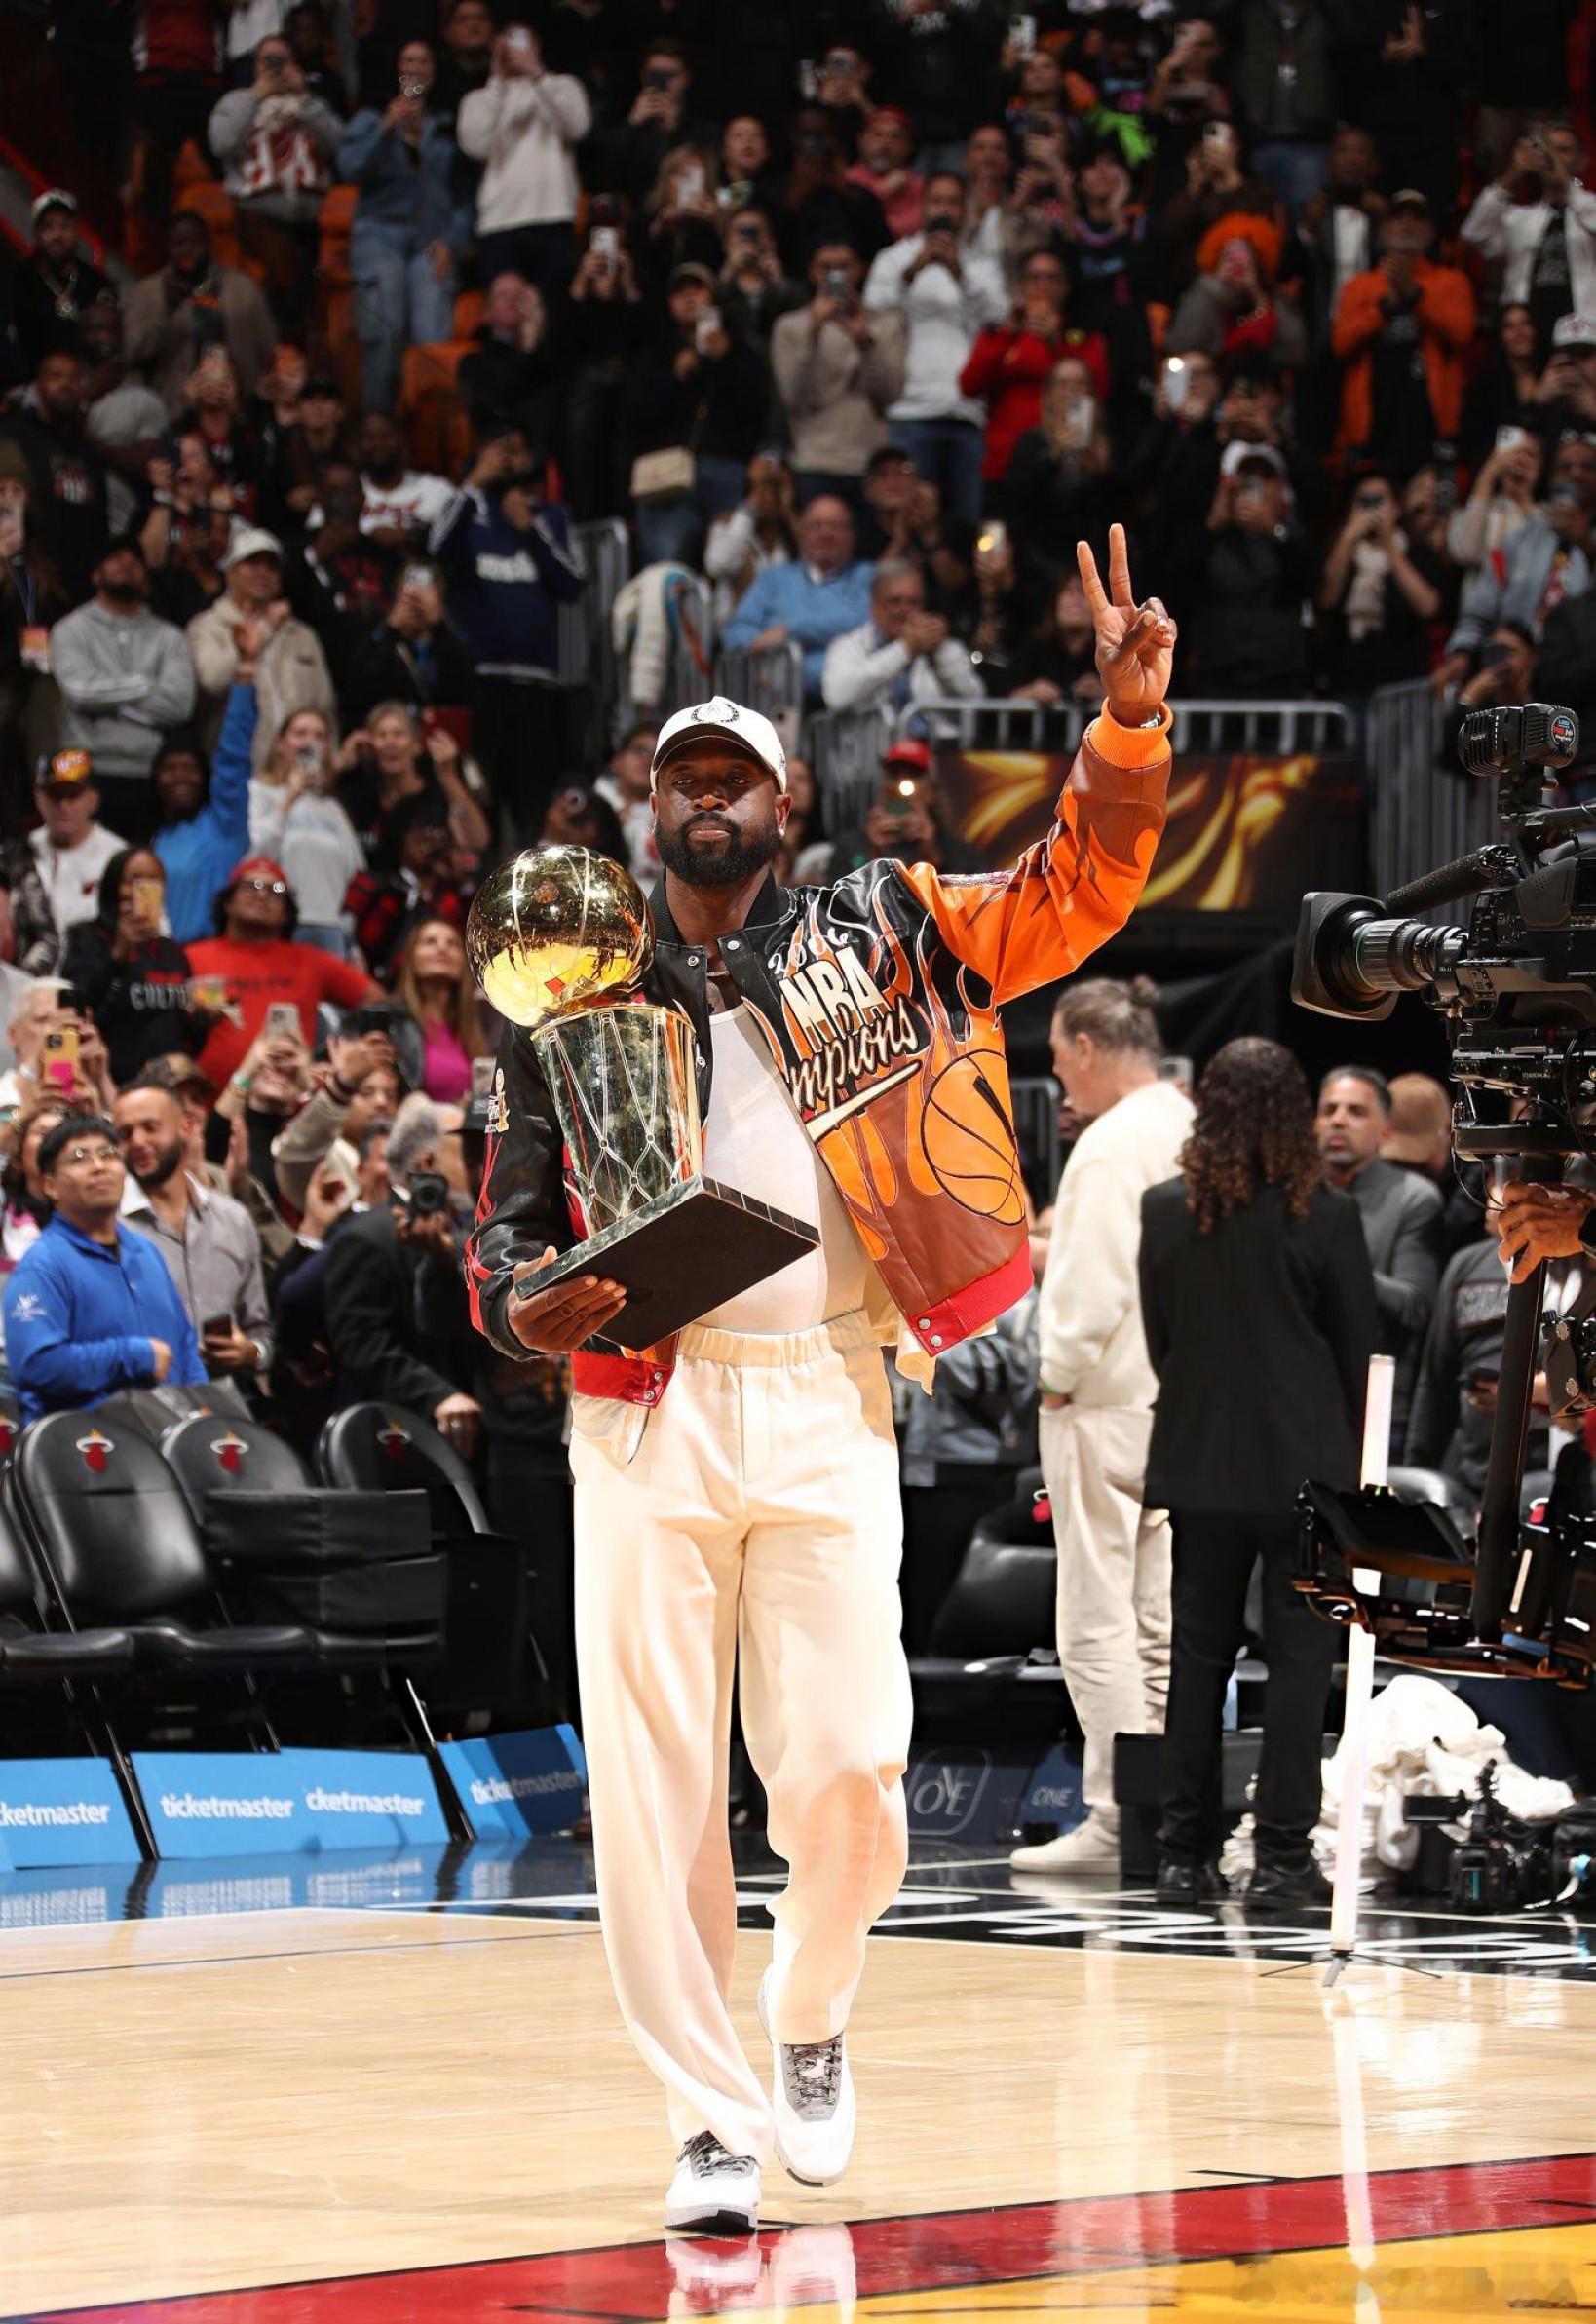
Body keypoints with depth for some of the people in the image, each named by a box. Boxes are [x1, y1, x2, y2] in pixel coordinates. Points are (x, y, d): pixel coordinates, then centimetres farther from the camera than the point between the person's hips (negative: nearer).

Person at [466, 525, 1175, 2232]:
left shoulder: (874, 938, 9)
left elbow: (1072, 894, 2)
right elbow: (506, 1212, 13)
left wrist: (1127, 726, -14)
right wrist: (528, 1306, -10)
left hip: (827, 1404, -1)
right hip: (642, 1407, 1)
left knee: (846, 1768, -5)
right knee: (653, 1781, -3)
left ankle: (811, 2016, 24)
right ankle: (711, 2118, 7)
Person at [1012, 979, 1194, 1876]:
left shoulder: (1113, 1143, -15)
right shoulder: (1192, 1129, 10)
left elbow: (1097, 1285, -19)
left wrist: (1060, 1378, -7)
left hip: (1108, 1401, -9)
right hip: (1182, 1400, 9)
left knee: (1099, 1623, -5)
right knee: (1161, 1619, 12)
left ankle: (1117, 1820, -6)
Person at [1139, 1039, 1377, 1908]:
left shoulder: (1165, 1211, -4)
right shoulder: (1325, 1218, -11)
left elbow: (1157, 1336, 5)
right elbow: (1357, 1347, -3)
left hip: (1199, 1462, 3)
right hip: (1304, 1466, -3)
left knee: (1197, 1650, 11)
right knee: (1300, 1655, 3)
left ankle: (1183, 1854, 11)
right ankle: (1281, 1857, 0)